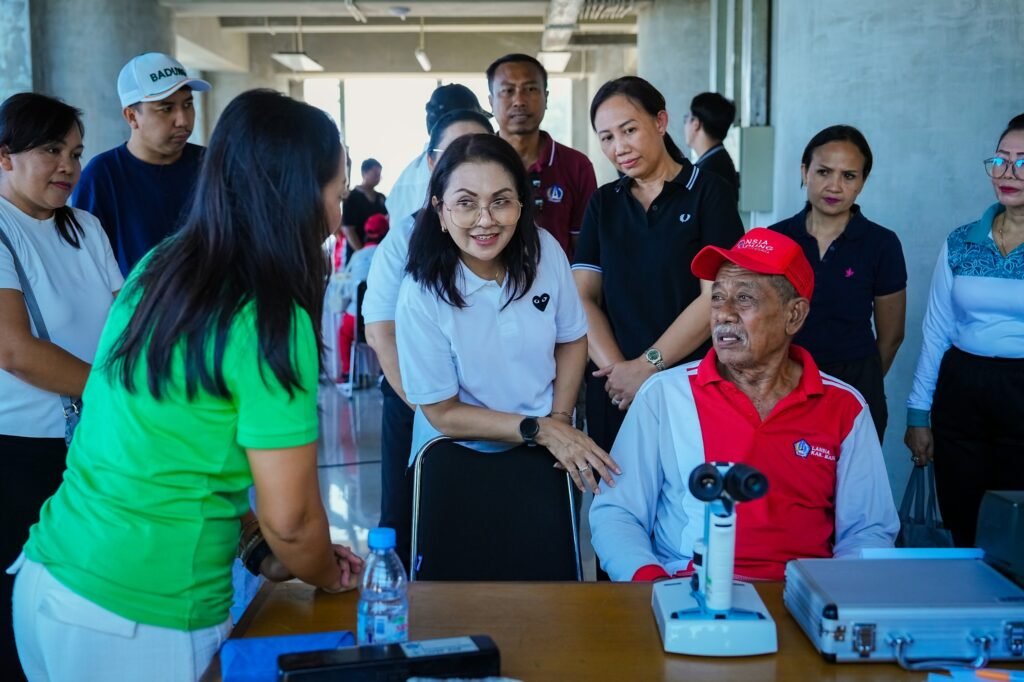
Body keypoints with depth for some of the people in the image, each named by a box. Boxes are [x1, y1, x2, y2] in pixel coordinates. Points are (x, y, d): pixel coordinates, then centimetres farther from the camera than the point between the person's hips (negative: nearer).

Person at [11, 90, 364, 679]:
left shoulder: (157, 270, 2)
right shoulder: (270, 323, -19)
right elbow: (290, 518, -14)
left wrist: (253, 543, 15)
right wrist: (330, 576, 7)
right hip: (138, 623, -7)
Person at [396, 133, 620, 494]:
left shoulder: (544, 251, -9)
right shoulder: (421, 294, -18)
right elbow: (442, 413, -11)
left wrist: (559, 420, -5)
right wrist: (540, 429, -13)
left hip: (545, 453, 2)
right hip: (461, 460, -2)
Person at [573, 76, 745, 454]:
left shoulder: (709, 192, -2)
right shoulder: (603, 203, 10)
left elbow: (717, 296, -11)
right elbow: (583, 297, 2)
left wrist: (647, 366, -13)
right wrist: (616, 368, -13)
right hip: (615, 390, 3)